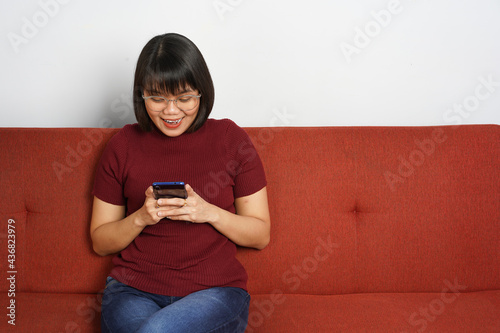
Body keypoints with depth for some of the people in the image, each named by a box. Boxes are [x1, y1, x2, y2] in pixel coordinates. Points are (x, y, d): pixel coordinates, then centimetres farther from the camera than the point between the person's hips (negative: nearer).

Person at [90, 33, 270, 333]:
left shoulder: (231, 138, 1)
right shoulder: (124, 144, 4)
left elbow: (261, 235, 3)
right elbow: (100, 242, 9)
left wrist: (210, 212, -14)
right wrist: (141, 218, -11)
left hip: (214, 291, -1)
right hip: (134, 291, 2)